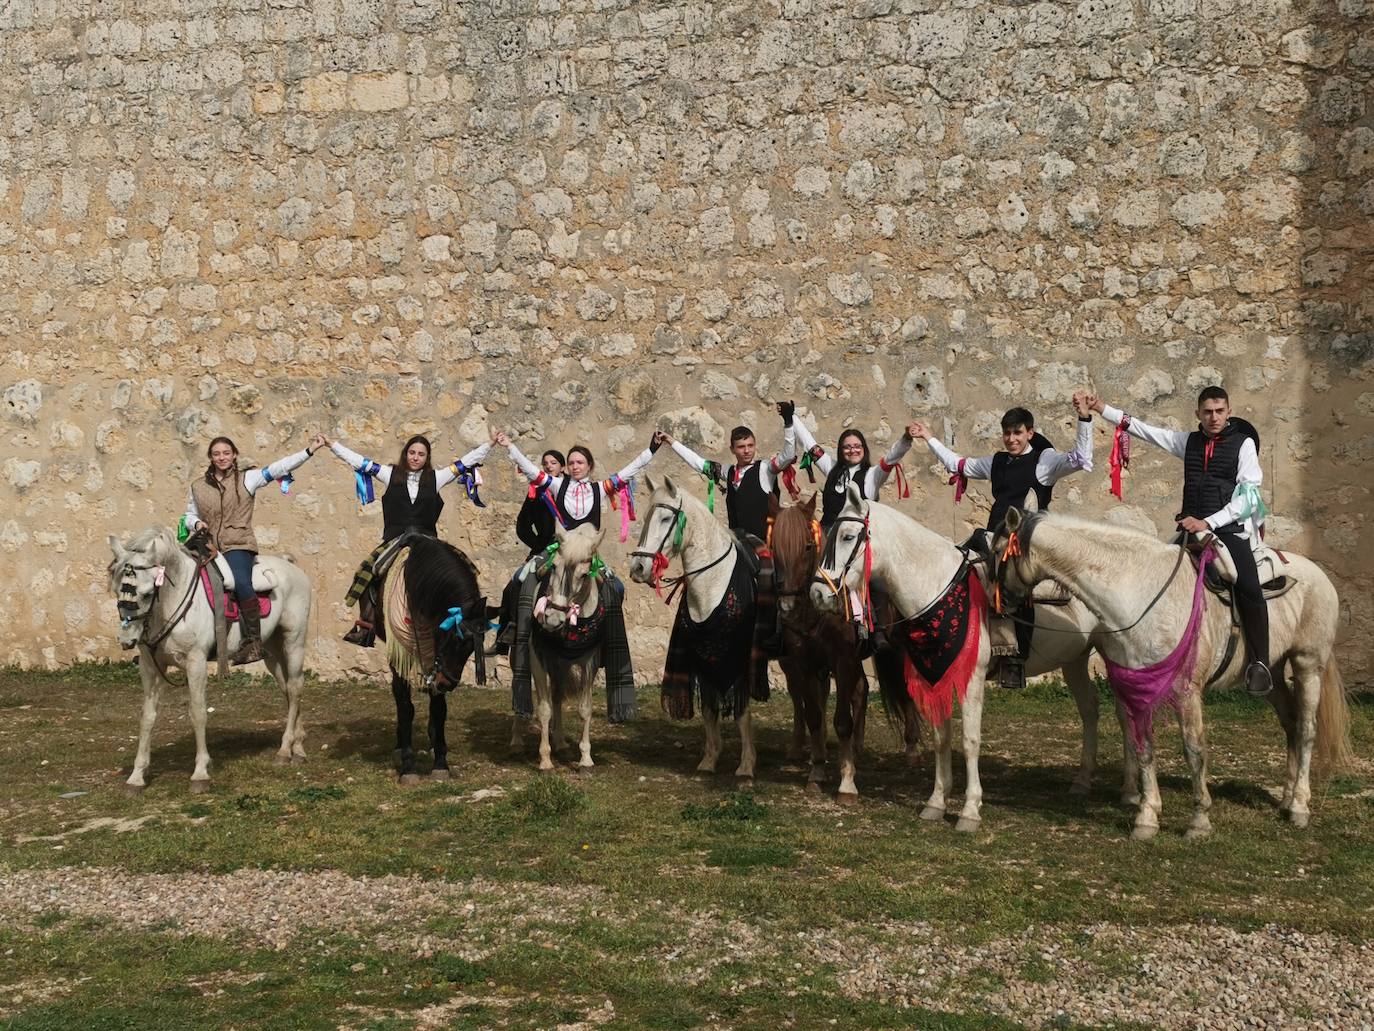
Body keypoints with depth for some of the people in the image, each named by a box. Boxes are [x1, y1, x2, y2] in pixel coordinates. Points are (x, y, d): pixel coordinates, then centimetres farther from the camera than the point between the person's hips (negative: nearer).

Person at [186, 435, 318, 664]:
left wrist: (309, 450, -10)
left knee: (241, 583, -30)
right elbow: (190, 514, 25)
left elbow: (279, 468, -2)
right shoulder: (198, 486, 15)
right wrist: (196, 523, 1)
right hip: (209, 546, 5)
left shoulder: (247, 479, 5)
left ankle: (254, 641, -28)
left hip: (238, 545, -5)